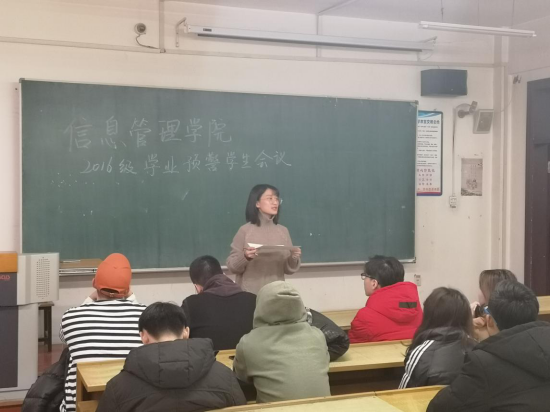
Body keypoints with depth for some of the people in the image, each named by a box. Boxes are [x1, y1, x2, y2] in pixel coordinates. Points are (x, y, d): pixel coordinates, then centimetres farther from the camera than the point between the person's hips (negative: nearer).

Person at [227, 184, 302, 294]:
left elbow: (288, 269, 7)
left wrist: (294, 259, -12)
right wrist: (245, 257, -21)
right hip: (250, 294, -3)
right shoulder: (245, 230, -5)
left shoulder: (283, 231, 4)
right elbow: (232, 266, -3)